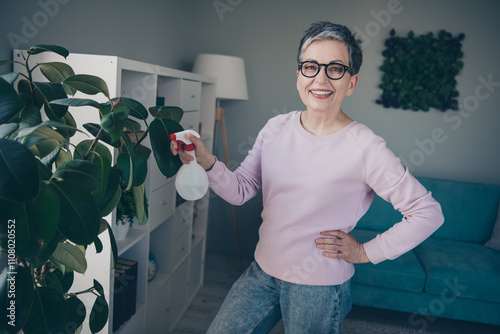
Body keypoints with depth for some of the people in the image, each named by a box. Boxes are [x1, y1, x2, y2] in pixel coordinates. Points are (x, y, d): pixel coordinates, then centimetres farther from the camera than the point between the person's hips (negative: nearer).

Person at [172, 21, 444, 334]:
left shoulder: (365, 147, -18)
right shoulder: (276, 127, -2)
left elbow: (429, 212, -11)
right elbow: (240, 191, -1)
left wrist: (366, 252, -10)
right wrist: (207, 162, -20)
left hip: (319, 288, -4)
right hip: (262, 272, 5)